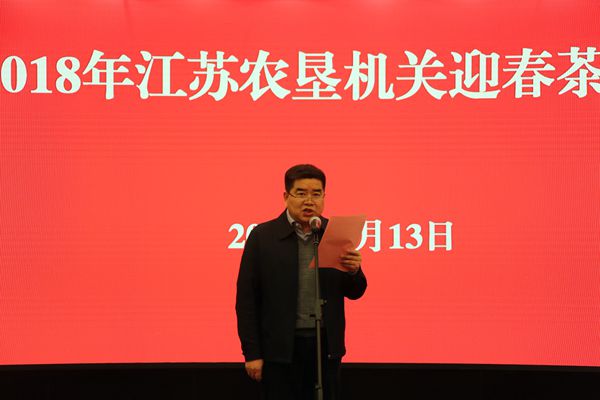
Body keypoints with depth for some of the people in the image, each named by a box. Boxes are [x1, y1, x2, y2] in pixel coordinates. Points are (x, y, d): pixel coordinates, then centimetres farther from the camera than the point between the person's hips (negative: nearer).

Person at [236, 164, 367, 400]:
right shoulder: (263, 236, -2)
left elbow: (354, 292, 10)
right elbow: (246, 299, -2)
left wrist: (353, 271, -13)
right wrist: (252, 353, -6)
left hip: (325, 346, 2)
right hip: (280, 348, -2)